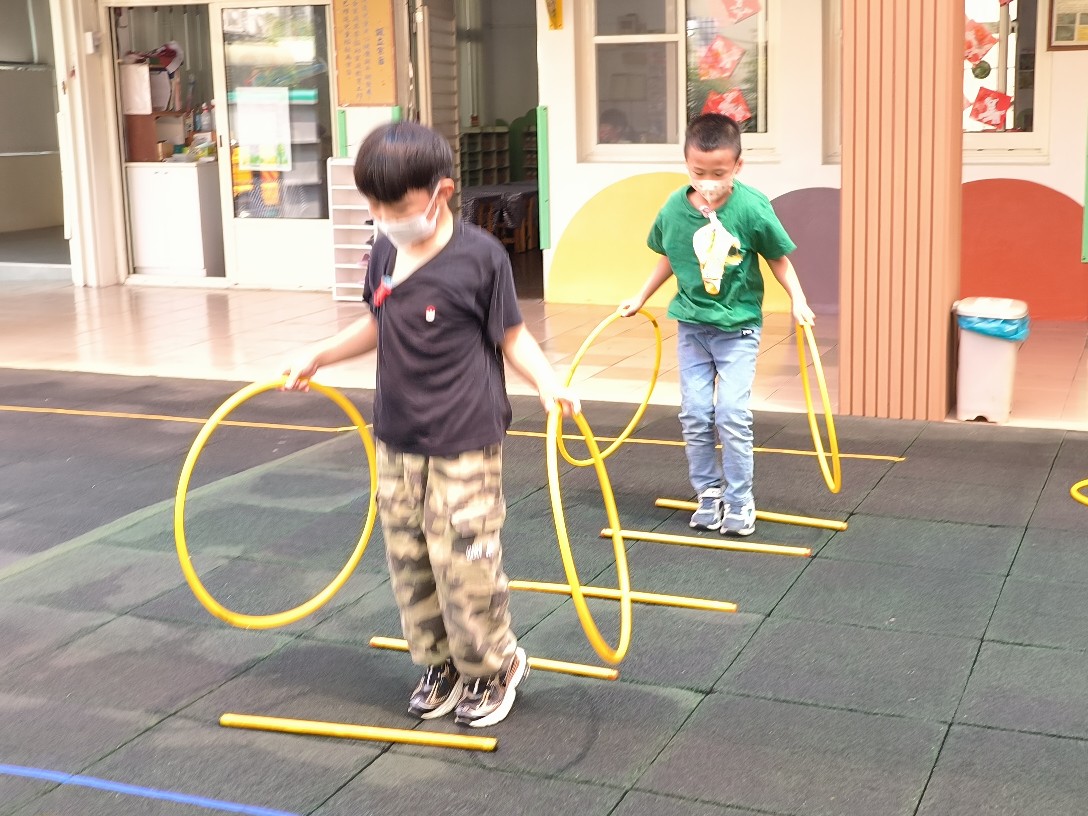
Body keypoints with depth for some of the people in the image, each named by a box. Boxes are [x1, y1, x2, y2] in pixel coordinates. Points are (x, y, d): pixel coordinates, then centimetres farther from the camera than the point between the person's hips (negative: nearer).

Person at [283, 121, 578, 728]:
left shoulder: (480, 256, -13)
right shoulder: (385, 253, 4)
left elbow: (512, 334, -6)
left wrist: (549, 384, -21)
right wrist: (320, 356, 22)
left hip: (464, 444, -6)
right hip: (398, 440, 6)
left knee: (463, 563, -4)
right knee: (409, 562, 12)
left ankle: (495, 665, 21)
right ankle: (442, 664, 32)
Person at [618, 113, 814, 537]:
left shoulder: (753, 208, -19)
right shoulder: (674, 208, -9)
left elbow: (778, 258, -5)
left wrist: (798, 300, -13)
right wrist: (639, 298, 18)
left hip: (737, 327, -3)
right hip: (691, 326, 4)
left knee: (732, 414, -7)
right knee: (694, 415, 6)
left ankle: (739, 501, 9)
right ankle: (708, 494, 22)